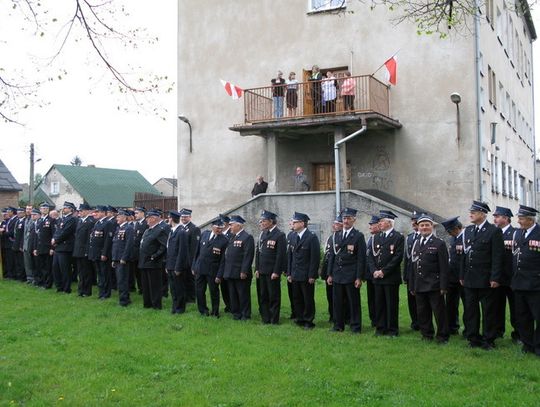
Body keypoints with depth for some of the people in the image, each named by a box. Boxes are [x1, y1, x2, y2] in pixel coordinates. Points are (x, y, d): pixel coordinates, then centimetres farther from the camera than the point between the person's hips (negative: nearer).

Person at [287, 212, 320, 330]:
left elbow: (315, 258, -13)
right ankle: (300, 320, 23)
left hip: (307, 276, -6)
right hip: (295, 275, 7)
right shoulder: (294, 236, 10)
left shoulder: (312, 237, -11)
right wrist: (289, 273, 9)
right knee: (297, 298, 12)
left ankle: (308, 321, 13)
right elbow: (290, 255, 13)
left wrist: (312, 275, -15)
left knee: (308, 300, 3)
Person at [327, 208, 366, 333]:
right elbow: (331, 256, 13)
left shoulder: (359, 236, -3)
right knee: (337, 302, 9)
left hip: (351, 276, -4)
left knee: (354, 302, 3)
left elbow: (361, 258, -7)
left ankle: (355, 327, 12)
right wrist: (329, 274, 8)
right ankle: (338, 325, 21)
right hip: (337, 275, 4)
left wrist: (359, 278, -11)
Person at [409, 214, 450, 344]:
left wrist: (443, 286, -13)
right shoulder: (416, 244, 13)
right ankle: (426, 335, 22)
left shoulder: (439, 244, -3)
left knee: (439, 312, 1)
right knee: (422, 313, 10)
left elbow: (444, 268, -7)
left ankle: (442, 336, 11)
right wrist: (411, 286, 11)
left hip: (434, 286, -5)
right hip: (419, 286, 5)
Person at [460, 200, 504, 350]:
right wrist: (462, 275, 10)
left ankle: (488, 340, 13)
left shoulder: (494, 231, -7)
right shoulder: (467, 230, 11)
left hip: (486, 280, -6)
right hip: (469, 279, 6)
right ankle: (473, 338, 19)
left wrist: (495, 278, -15)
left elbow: (497, 257, -11)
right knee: (470, 310, 9)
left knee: (488, 310, 4)